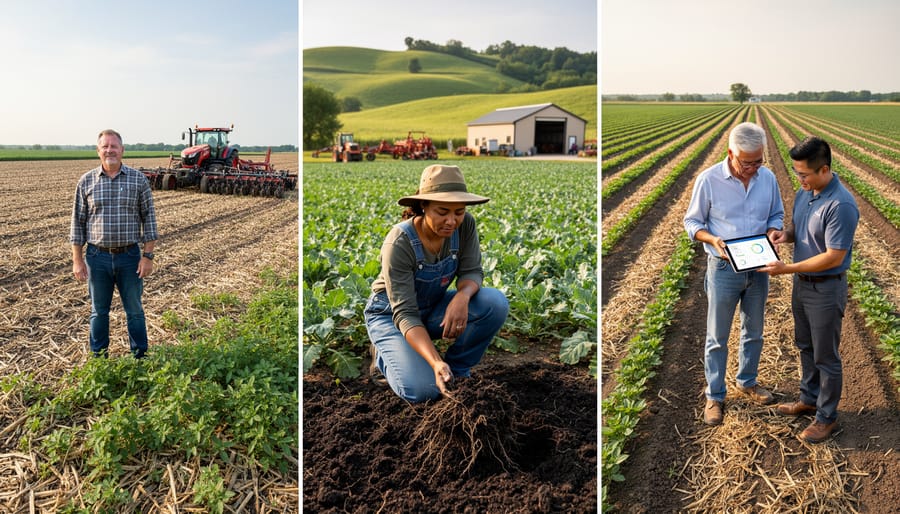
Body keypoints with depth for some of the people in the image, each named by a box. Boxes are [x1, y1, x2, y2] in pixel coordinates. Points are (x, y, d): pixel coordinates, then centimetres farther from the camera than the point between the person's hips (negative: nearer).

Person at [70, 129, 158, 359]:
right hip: (97, 256, 1)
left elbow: (149, 219, 0)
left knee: (134, 311, 10)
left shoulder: (138, 179, -2)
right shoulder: (86, 181, 1)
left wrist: (148, 256, -5)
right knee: (98, 311, 13)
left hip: (129, 256, -1)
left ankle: (140, 357, 24)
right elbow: (78, 222, 5)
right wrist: (77, 259, 1)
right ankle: (98, 357, 28)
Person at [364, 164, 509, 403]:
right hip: (391, 314, -4)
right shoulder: (399, 243, -31)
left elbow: (471, 271, -13)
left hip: (434, 307, 5)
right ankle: (385, 354, 8)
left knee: (496, 303, -23)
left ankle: (457, 369, -1)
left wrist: (462, 296, -39)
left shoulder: (465, 224, -18)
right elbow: (405, 314, -32)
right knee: (423, 390, -26)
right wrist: (436, 363, -46)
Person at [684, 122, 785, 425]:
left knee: (754, 332, 20)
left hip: (758, 269, 4)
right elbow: (692, 222, -6)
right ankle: (714, 396, 20)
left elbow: (777, 215, 10)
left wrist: (773, 231, -12)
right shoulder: (709, 180, -15)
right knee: (717, 337, 6)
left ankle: (747, 382, 40)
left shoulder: (768, 178, -4)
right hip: (723, 270, -4)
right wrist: (713, 239, -24)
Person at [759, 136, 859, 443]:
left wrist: (787, 269, -24)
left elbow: (834, 257, -26)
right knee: (806, 346, 22)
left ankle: (827, 417, 22)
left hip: (827, 289, -8)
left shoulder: (841, 205, -27)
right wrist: (785, 234, -8)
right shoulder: (804, 193, -1)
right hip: (802, 283, 8)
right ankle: (809, 399, 40)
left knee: (825, 356, 6)